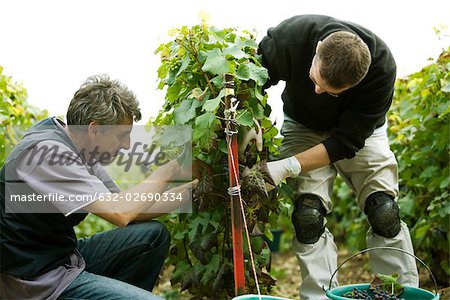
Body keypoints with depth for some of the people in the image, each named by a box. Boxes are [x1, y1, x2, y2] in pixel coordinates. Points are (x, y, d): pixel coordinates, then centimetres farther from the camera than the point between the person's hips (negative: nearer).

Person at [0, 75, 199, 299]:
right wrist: (165, 173, -14)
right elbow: (118, 213, -28)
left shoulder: (81, 148, 4)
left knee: (154, 235, 9)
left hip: (64, 254, 9)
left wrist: (187, 190, 3)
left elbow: (129, 209, 9)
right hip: (36, 279, -9)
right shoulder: (46, 151, -23)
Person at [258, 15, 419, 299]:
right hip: (304, 126, 1)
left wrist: (288, 166, -37)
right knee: (308, 215, -15)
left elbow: (347, 140, -31)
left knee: (384, 211, -11)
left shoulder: (382, 66, -35)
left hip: (360, 128, 0)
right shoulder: (291, 35, -33)